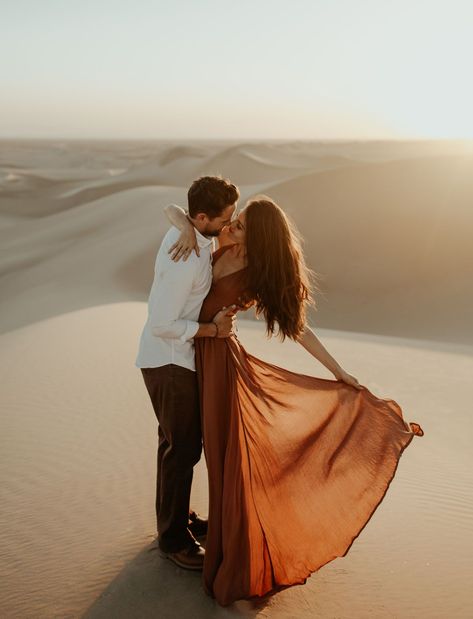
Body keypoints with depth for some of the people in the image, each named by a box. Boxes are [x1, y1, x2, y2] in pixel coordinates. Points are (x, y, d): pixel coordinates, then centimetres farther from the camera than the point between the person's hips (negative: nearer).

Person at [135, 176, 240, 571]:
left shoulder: (186, 231, -1)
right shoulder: (186, 260, -30)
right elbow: (163, 324, -29)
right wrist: (212, 329, -19)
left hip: (181, 358, 10)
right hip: (169, 363, -10)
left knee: (188, 442, 21)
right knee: (181, 448, 2)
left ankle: (181, 518, 38)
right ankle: (173, 537, 20)